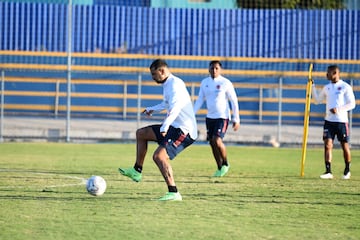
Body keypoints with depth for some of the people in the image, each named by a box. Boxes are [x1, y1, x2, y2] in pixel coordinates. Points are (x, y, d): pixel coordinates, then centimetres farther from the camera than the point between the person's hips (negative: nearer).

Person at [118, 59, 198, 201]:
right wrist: (152, 109, 50)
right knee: (141, 133, 20)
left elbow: (175, 107, -36)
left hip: (184, 131, -10)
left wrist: (165, 127, -49)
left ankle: (173, 193, -28)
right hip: (174, 127, 10)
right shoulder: (167, 85, 16)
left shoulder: (175, 84, -17)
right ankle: (137, 172, 26)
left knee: (158, 156, -25)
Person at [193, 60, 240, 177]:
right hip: (210, 117, 6)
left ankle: (225, 164, 4)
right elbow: (200, 100, 12)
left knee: (217, 141, -19)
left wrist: (236, 119, -7)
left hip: (223, 117, -6)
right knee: (212, 143, 6)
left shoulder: (226, 83, -8)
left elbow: (234, 101, -4)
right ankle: (220, 168, 19)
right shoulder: (204, 82, 6)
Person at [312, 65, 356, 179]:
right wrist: (312, 86, 14)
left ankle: (347, 170, 21)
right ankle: (328, 172, -10)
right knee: (328, 145, -8)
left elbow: (352, 104, -7)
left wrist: (338, 109, -19)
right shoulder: (327, 88, 12)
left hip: (342, 121, -4)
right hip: (329, 121, 4)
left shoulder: (345, 87, -5)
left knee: (345, 146, 4)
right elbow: (317, 100, 22)